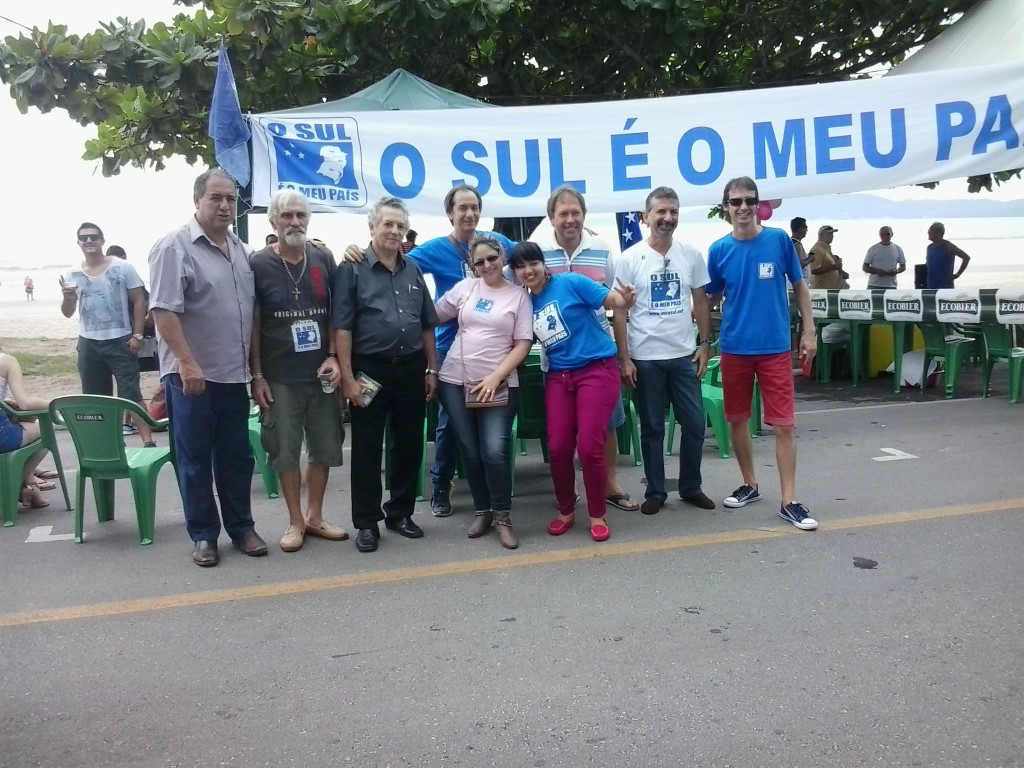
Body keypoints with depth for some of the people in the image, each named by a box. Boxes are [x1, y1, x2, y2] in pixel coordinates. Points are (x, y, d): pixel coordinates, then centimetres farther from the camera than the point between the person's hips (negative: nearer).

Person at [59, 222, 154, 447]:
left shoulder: (122, 268, -3)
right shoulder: (73, 275, 6)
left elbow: (139, 302, -2)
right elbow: (67, 313, 9)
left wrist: (137, 336, -9)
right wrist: (67, 298, -14)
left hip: (120, 342, -4)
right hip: (88, 345, 4)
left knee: (131, 394, -7)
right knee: (95, 397, 10)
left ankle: (148, 442, -11)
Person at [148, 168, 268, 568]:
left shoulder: (242, 250, 12)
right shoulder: (175, 246, -9)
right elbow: (164, 310, -15)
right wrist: (188, 363, -20)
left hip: (234, 374, 6)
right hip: (191, 375, -6)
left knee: (237, 456, 13)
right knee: (195, 459, 5)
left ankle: (241, 527, 24)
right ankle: (203, 535, 16)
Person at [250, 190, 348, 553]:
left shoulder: (324, 259, 4)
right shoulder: (259, 264, -4)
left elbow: (335, 314, 9)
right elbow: (253, 323, -3)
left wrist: (333, 357, -3)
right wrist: (257, 376, -6)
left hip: (321, 373, 3)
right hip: (279, 377, -3)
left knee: (325, 447, 9)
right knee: (285, 451, 5)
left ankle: (315, 516, 25)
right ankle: (295, 521, 19)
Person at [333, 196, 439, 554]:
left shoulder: (413, 270, 11)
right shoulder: (352, 269, -4)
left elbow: (427, 324, 15)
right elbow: (341, 327, -9)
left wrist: (432, 369, 10)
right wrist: (348, 377, -14)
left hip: (411, 368, 5)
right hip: (370, 370, -5)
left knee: (409, 445, 10)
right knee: (367, 448, 3)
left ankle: (400, 513, 25)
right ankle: (367, 522, 13)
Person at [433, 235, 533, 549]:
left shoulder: (518, 295, 1)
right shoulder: (465, 287, 7)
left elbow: (523, 345, -3)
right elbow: (433, 315, 13)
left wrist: (495, 376, -13)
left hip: (499, 384, -2)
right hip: (456, 382, 3)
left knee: (495, 451, -11)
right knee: (470, 452, 7)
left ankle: (502, 516, 6)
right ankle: (482, 511, 24)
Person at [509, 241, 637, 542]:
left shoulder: (570, 282, -8)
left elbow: (612, 300, -13)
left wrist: (626, 299, -35)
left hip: (597, 370, -5)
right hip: (558, 377, 5)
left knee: (589, 447, -9)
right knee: (557, 448, 1)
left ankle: (597, 515, 11)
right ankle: (566, 512, 23)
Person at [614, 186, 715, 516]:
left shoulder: (692, 255, 3)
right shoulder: (630, 259, -6)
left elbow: (700, 302, 10)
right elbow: (619, 311, -5)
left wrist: (704, 344, 3)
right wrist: (624, 358, -9)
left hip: (684, 355, 3)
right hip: (645, 358, -3)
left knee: (694, 424, 8)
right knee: (652, 428, 8)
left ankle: (691, 487, 25)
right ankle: (655, 491, 21)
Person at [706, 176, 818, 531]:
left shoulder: (779, 240, -3)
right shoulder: (718, 250, 0)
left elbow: (798, 287, 6)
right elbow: (710, 299, 9)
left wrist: (808, 330, 2)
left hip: (775, 347, -2)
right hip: (734, 348, 2)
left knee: (784, 425, -2)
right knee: (737, 420, 11)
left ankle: (789, 501, 5)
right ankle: (750, 485, 30)